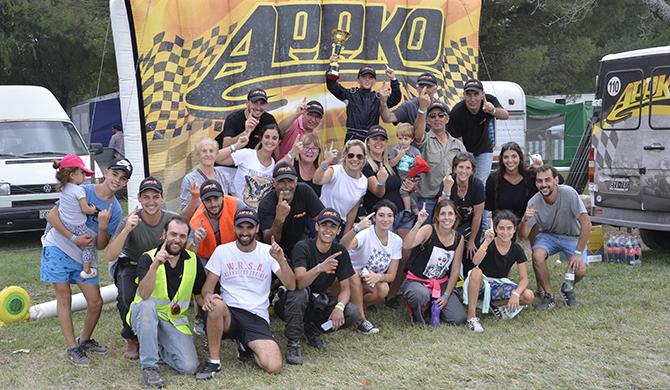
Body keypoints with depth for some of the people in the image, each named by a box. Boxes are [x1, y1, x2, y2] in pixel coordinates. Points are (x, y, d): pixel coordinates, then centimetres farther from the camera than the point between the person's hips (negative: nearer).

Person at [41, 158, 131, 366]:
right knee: (64, 297, -2)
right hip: (57, 248, -4)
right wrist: (74, 238, -21)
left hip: (83, 256, 5)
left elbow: (101, 246, -2)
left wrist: (103, 227, -21)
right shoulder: (83, 191, -13)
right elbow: (52, 216, -14)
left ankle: (85, 341, 26)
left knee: (96, 302, 3)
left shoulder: (115, 210, -1)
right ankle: (72, 348, 4)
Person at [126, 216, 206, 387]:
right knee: (148, 305, -38)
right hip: (145, 316, -2)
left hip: (175, 321, 3)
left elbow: (199, 295, 8)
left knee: (189, 366, -18)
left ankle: (158, 348, 13)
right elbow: (144, 295, -27)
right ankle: (148, 367, -25)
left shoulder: (193, 261, -1)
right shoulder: (148, 258, -12)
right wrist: (154, 265, -40)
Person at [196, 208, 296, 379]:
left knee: (274, 366, -22)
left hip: (257, 318, 0)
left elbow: (291, 286, -4)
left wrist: (281, 259, -20)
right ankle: (214, 361, -17)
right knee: (216, 305, -38)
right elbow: (209, 285, 4)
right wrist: (208, 295, -21)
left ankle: (245, 345, 12)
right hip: (228, 314, 0)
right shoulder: (222, 251, 4)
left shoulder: (268, 252, 3)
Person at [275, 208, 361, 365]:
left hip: (318, 302, 4)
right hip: (292, 301, -4)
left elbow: (345, 287, -3)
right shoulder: (303, 247, -19)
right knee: (300, 292, -38)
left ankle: (312, 327, 7)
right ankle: (293, 344, -20)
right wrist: (320, 268, -53)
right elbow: (299, 282, -34)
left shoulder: (340, 252, -4)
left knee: (353, 314, -19)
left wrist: (339, 307, -24)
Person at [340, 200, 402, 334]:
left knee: (383, 289, -29)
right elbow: (343, 247, -44)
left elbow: (391, 276, -5)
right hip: (352, 278, -3)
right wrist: (357, 228, -60)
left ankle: (356, 307, -1)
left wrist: (379, 277, -27)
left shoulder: (396, 240, -7)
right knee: (353, 274, -36)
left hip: (374, 281, 3)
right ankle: (361, 320, -22)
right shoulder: (366, 234, -22)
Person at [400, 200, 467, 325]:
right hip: (417, 281, -5)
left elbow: (455, 270, 3)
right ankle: (416, 311, -3)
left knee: (459, 319, -9)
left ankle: (433, 305, 20)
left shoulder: (459, 238, -1)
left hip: (441, 284, 5)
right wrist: (419, 223, -43)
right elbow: (406, 245, -33)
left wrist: (446, 295, -3)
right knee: (421, 295, -40)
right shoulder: (428, 230, -15)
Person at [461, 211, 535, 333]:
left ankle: (494, 304, 3)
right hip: (482, 283, -3)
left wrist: (516, 293, -25)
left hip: (500, 285, 3)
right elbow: (475, 262, -32)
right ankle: (471, 317, -30)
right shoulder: (488, 243, -13)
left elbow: (524, 278, -6)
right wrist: (487, 241, -43)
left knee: (529, 296, -22)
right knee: (476, 271, -39)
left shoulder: (517, 250, -4)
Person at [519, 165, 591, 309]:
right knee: (537, 256, -29)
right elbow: (523, 234, -20)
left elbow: (586, 223, -25)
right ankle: (548, 295, -8)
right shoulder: (534, 202, -19)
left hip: (572, 237, -1)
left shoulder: (569, 193, -27)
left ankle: (567, 288, 16)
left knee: (580, 270, -21)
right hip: (548, 235, 1)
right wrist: (525, 220, -42)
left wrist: (578, 252, -26)